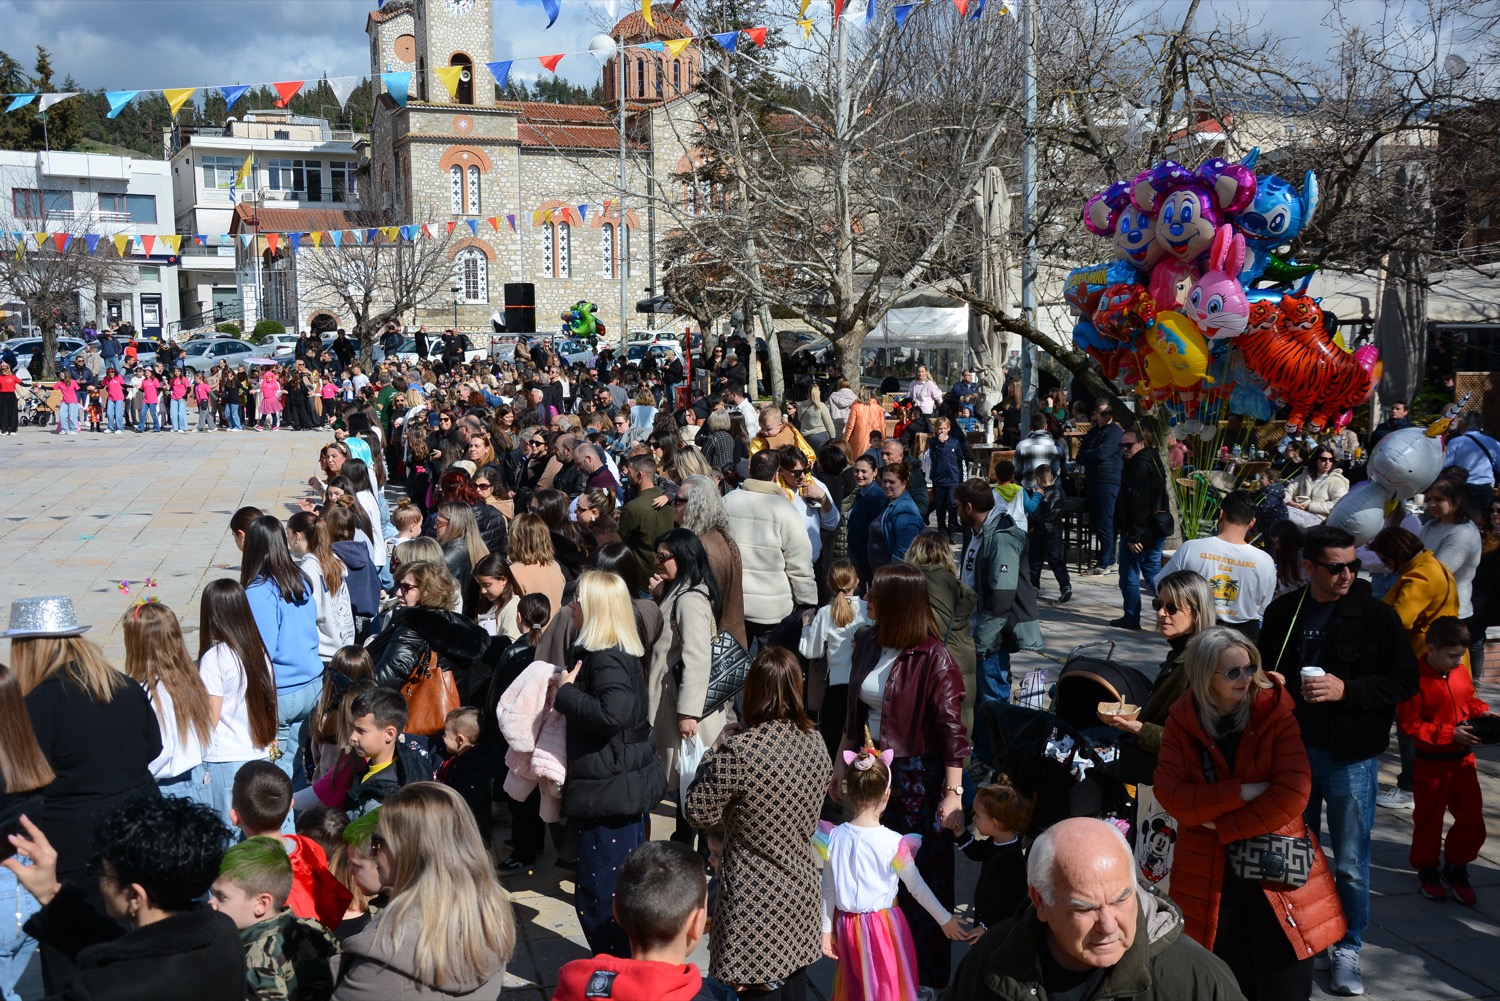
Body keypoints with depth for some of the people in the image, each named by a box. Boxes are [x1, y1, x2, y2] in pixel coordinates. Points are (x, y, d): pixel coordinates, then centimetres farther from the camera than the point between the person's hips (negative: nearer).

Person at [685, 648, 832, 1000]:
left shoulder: (738, 750, -23)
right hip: (802, 893, 6)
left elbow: (698, 814, -12)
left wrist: (714, 753, -3)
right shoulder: (815, 744, -3)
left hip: (756, 901, -6)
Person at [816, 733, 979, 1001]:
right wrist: (945, 919, 3)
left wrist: (827, 929, 9)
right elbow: (917, 887, -9)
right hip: (883, 926, -3)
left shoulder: (834, 838, -10)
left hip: (848, 924, 3)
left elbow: (828, 889, -2)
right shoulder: (892, 843, -18)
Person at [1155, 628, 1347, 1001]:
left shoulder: (1275, 714, -5)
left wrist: (1222, 824, -12)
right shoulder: (1181, 722, -1)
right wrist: (1241, 792, -18)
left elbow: (1292, 793, -14)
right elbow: (1170, 794, -9)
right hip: (1210, 877, 2)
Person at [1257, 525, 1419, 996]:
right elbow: (1265, 670, 14)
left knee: (1351, 863, 5)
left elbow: (1405, 680, -9)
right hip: (1293, 750, 3)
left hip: (1350, 757, -3)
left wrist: (1346, 690, -20)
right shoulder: (1283, 613, 2)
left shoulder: (1376, 616, -8)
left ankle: (1347, 950, 21)